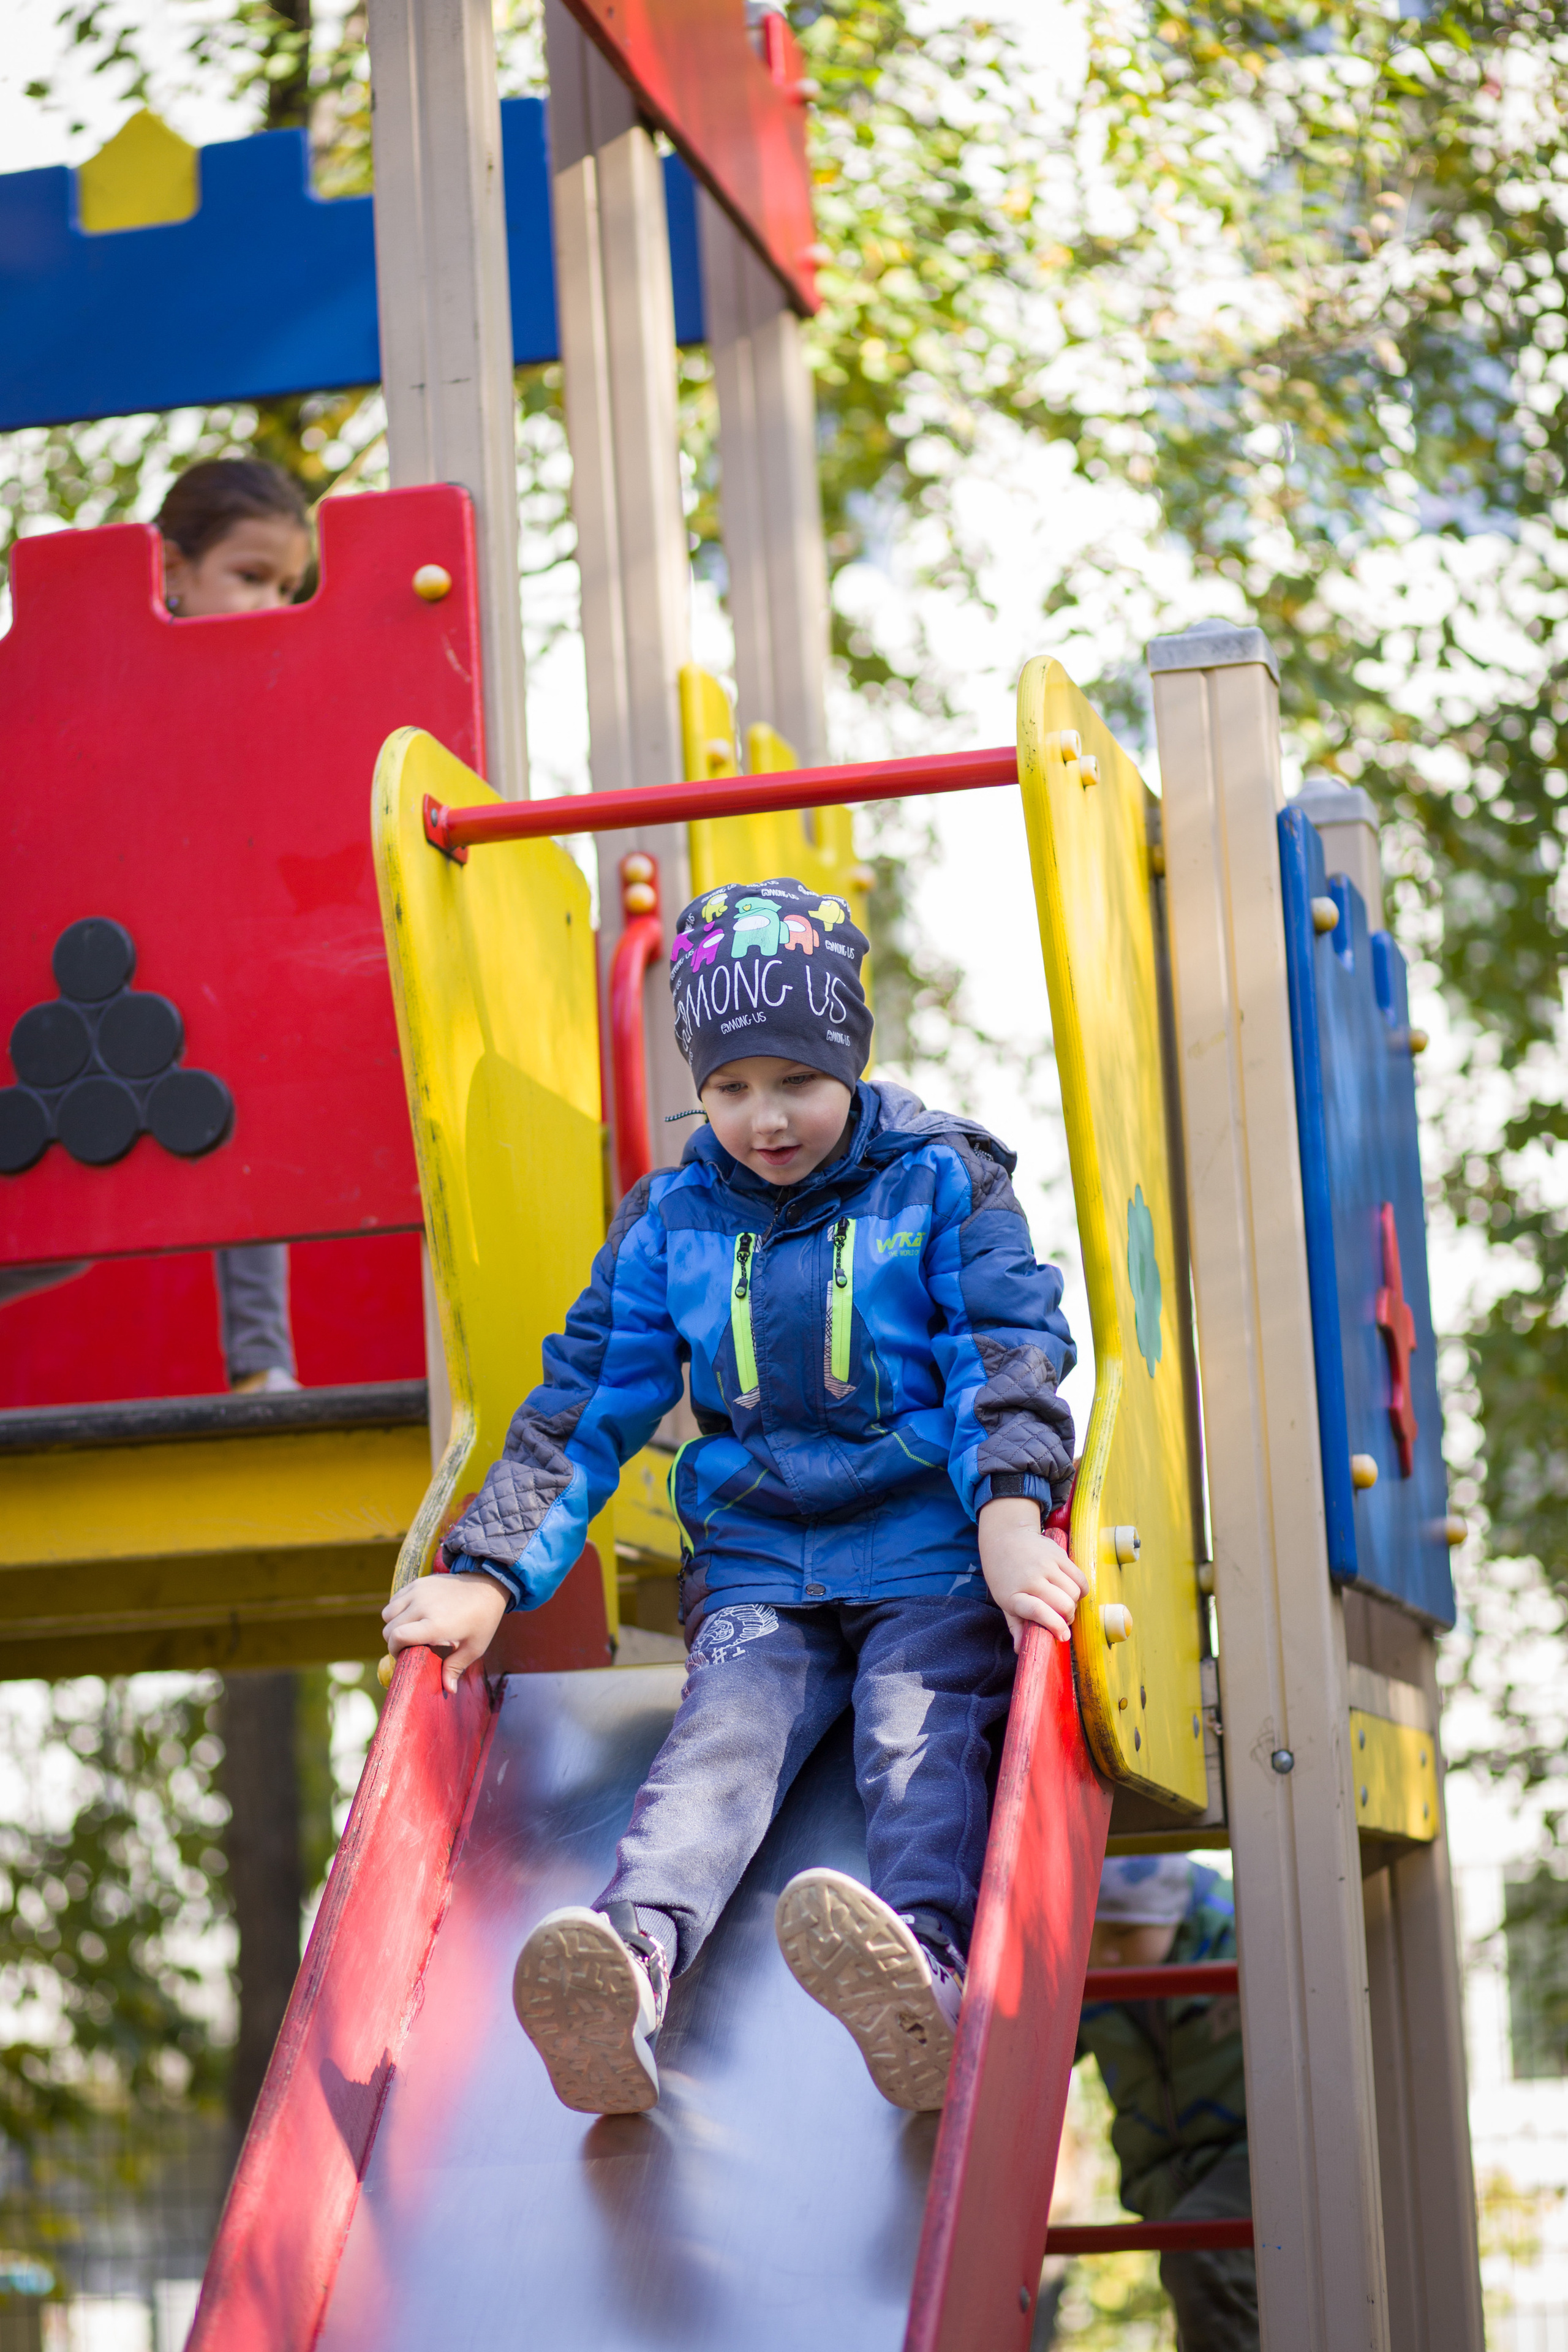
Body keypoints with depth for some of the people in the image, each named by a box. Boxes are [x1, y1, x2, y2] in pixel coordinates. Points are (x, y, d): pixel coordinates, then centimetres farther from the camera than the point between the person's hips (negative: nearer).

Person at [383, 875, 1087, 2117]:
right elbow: (586, 1407, 12)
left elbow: (1010, 1360, -4)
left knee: (923, 1738, -31)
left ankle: (923, 1962, -62)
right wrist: (488, 1575, -1)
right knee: (720, 1739, -27)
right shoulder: (671, 1222, 13)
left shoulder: (943, 1182, 6)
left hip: (935, 1557, -2)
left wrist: (1009, 1516, -24)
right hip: (756, 1570, 2)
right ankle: (633, 1959, -58)